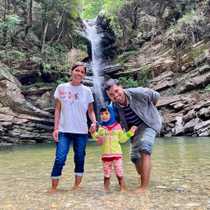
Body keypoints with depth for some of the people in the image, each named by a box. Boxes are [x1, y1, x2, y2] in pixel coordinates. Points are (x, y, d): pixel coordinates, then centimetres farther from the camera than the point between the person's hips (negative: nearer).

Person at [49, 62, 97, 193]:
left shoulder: (87, 91, 2)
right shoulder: (61, 88, 1)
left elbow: (91, 110, 8)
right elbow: (58, 109, 4)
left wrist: (94, 122, -12)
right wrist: (56, 128, -2)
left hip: (81, 131, 1)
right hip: (64, 131, -1)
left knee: (79, 159, 9)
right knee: (60, 159, -6)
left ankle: (77, 186, 23)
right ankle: (53, 188, 7)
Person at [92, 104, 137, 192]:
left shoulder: (117, 126, 5)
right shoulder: (101, 127, 7)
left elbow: (122, 139, 8)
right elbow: (98, 140, 1)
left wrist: (130, 132, 0)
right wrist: (93, 133, -12)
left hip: (117, 153, -1)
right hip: (105, 155, 1)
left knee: (119, 174, -2)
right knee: (106, 175, 9)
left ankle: (123, 189, 6)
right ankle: (106, 190, 18)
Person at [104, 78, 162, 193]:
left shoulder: (137, 93, -28)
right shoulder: (113, 106, -17)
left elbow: (156, 96, -10)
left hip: (148, 123, -5)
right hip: (134, 128, 5)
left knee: (144, 150, -26)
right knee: (135, 157, 9)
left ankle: (144, 187, -26)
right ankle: (144, 182, 33)